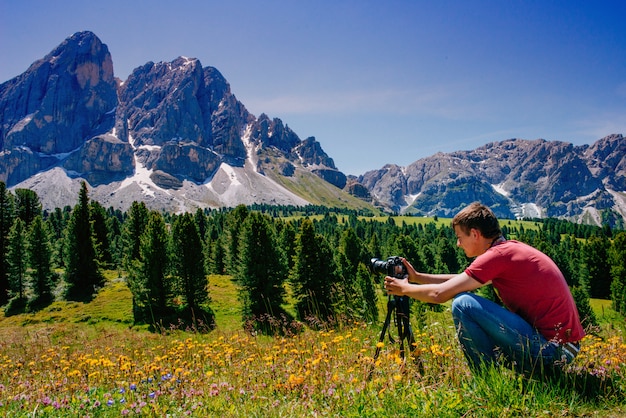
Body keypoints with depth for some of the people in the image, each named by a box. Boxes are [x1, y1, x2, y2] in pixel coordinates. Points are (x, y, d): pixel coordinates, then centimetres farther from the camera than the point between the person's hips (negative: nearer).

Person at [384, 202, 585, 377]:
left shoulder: (498, 254, -17)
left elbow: (439, 294, -17)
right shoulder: (513, 248, 11)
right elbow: (460, 280, 21)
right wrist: (416, 277, 22)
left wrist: (404, 288, 1)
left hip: (550, 349, -10)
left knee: (463, 304, -16)